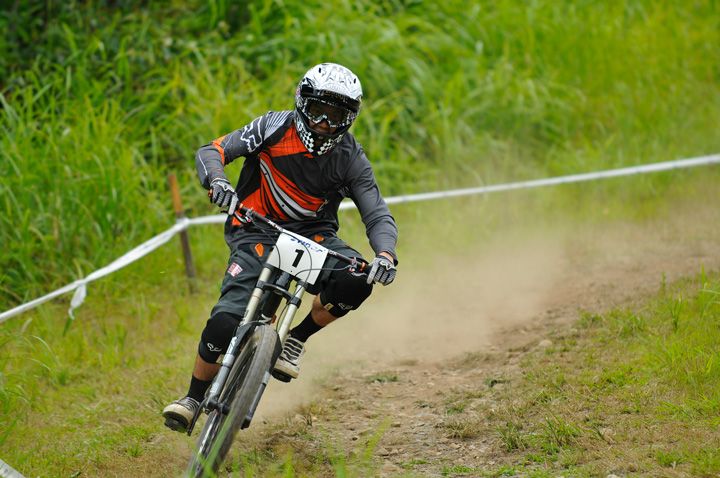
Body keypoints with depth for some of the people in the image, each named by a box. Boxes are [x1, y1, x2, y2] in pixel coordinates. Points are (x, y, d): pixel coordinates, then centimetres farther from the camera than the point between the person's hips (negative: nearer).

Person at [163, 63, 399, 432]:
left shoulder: (351, 159, -6)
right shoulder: (275, 128, -10)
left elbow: (378, 216, -7)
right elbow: (211, 151, -13)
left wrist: (385, 255, -29)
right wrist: (217, 182, -36)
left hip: (312, 233, 2)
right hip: (257, 231, -2)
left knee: (355, 281, -31)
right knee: (225, 322, -22)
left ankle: (296, 340, -4)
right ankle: (194, 397, 4)